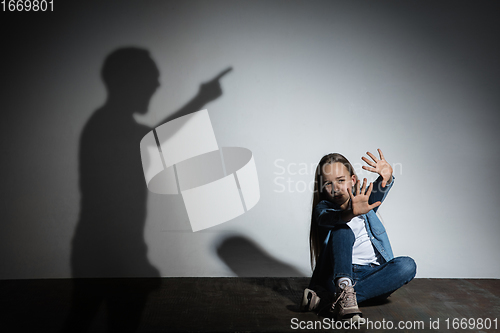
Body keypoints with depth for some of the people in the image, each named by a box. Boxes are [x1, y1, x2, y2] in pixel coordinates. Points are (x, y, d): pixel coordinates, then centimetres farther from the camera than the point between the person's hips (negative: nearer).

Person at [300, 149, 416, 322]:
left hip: (372, 274, 3)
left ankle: (334, 298, -31)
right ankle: (345, 291, -43)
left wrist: (387, 177, -38)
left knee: (407, 265, -24)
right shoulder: (322, 209, 1)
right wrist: (351, 213, -47)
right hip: (338, 274, -3)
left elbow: (377, 192, -14)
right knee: (342, 230, -23)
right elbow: (329, 218, -24)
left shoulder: (363, 198, 10)